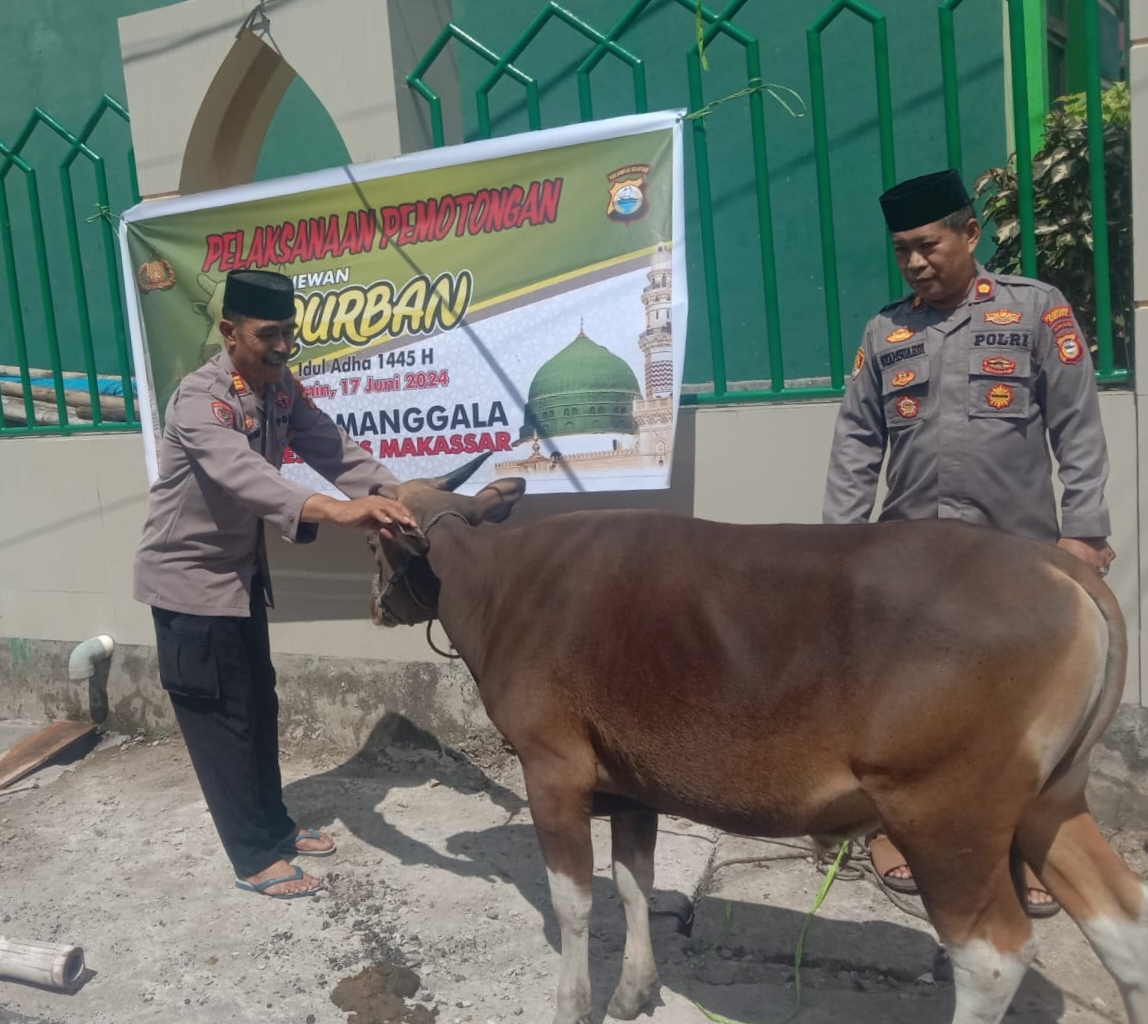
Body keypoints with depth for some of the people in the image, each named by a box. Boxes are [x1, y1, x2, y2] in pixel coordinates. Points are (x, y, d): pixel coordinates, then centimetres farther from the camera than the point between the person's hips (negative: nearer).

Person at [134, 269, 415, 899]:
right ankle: (255, 858, 14)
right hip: (189, 575, -8)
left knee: (259, 704, 17)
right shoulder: (199, 399, -28)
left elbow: (334, 449, -7)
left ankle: (275, 827, 32)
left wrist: (395, 497, -24)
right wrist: (334, 510, -61)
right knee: (219, 716, 1)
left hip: (242, 569, 8)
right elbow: (243, 474, -46)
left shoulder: (281, 389, -3)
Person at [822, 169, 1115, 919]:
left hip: (1018, 550, -2)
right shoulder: (885, 332, 8)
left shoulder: (1038, 309, 0)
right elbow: (858, 441, 7)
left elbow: (1077, 428, -3)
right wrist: (839, 534, 1)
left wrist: (1083, 529, -8)